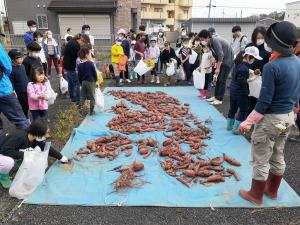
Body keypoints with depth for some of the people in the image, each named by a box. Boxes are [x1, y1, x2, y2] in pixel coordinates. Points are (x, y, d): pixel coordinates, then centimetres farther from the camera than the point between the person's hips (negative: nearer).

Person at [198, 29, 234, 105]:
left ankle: (219, 99, -3)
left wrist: (218, 68, -22)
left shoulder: (215, 41, -25)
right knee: (218, 79, 10)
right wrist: (216, 63, 4)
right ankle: (216, 96, 18)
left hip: (227, 59, -9)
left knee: (222, 80, -8)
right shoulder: (209, 43, 1)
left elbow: (221, 55, -26)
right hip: (221, 60, 9)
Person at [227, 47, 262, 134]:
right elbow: (242, 81, -26)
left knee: (233, 108, 19)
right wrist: (252, 78, -19)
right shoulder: (244, 68, -21)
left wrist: (250, 74, 11)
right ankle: (236, 128, 5)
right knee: (243, 110, 3)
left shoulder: (238, 64, 7)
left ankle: (229, 125, 31)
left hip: (233, 90, 9)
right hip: (241, 92, -9)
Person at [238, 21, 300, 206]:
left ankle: (256, 195, 24)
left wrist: (248, 121, -17)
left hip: (271, 119, -8)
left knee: (260, 160, 7)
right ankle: (272, 190, 40)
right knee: (278, 156, 22)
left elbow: (264, 102, -24)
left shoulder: (272, 67, -24)